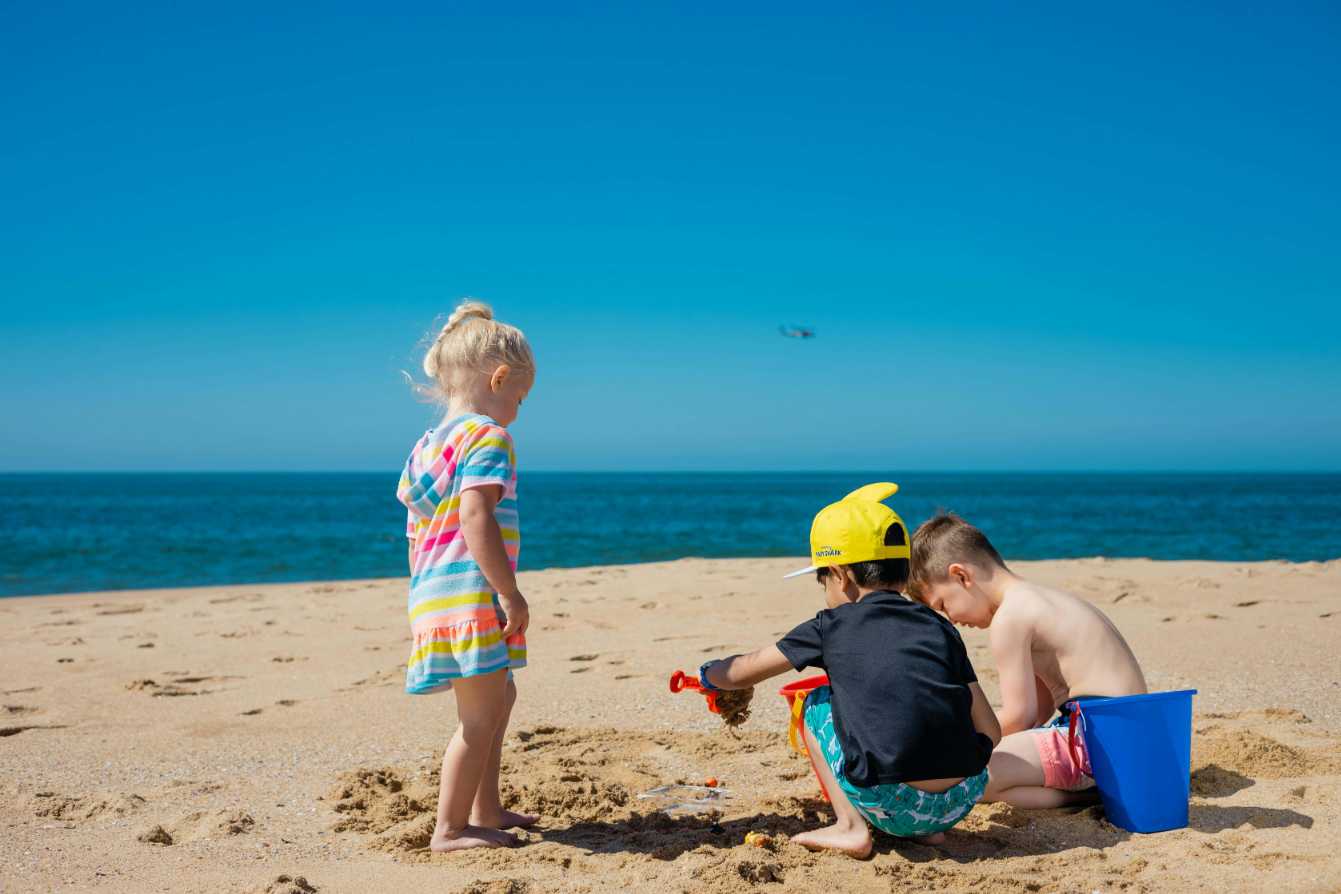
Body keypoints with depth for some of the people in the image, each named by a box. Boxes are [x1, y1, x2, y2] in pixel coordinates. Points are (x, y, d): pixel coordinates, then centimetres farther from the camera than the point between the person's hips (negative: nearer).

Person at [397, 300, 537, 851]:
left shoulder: (428, 445, 17)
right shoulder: (488, 436, -10)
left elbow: (415, 531, 19)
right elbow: (476, 518, -23)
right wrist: (511, 594, -21)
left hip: (432, 594, 10)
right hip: (471, 594, -10)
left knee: (499, 696, 24)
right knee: (480, 716, -2)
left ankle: (485, 810, 31)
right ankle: (450, 828, 4)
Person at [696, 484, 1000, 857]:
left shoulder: (832, 626, 7)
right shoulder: (940, 627, 14)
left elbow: (740, 673, 20)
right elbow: (990, 731, 13)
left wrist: (706, 674, 42)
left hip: (891, 805, -4)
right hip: (962, 802, 4)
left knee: (816, 704, 20)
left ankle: (851, 826, 10)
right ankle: (928, 829, 19)